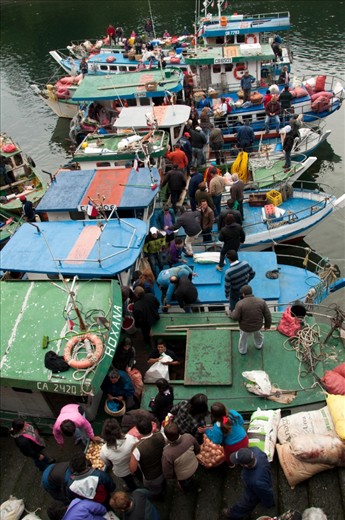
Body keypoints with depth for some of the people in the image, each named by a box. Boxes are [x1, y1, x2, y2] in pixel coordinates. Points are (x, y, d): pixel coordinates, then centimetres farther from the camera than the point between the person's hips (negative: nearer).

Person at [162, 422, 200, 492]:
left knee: (185, 484, 35)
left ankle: (188, 490, 66)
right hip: (194, 466, 3)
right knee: (191, 479, 39)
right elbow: (197, 450, -10)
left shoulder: (167, 453, -44)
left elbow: (168, 475, -27)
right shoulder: (189, 437, -34)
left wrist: (174, 476, -4)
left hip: (183, 475, -3)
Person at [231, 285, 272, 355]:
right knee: (258, 334, 35)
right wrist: (267, 325, 6)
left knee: (243, 338, 28)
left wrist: (233, 313, 1)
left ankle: (242, 350, 53)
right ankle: (259, 345, 61)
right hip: (258, 325, 2)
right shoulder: (261, 302, -18)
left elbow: (235, 317, -21)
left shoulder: (240, 304, -28)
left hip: (245, 327, -2)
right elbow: (268, 315, -11)